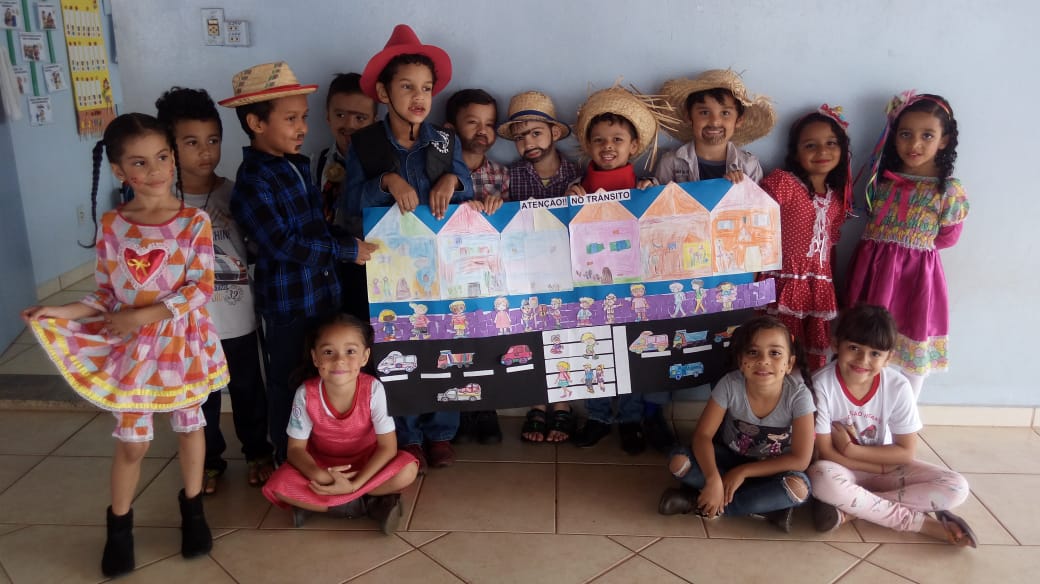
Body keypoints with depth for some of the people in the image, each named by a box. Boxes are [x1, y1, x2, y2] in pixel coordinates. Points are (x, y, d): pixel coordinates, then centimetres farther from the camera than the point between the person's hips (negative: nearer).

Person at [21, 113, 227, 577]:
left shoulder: (194, 221, -10)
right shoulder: (112, 225, -4)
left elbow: (201, 290, -15)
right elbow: (106, 295, 2)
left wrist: (143, 315, -21)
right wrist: (56, 312, -12)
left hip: (182, 344, -1)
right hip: (130, 347, 1)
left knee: (189, 426, 15)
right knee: (131, 441, 9)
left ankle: (192, 507, 35)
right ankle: (119, 524, 29)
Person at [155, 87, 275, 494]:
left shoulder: (235, 194, -6)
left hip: (238, 318, 0)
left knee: (247, 390, 16)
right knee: (201, 397, 15)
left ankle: (257, 453, 36)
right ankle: (210, 461, 35)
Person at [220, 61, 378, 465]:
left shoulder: (297, 165, 9)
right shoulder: (252, 181, -18)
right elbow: (283, 243, -24)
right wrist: (346, 250, -19)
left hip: (321, 293, 8)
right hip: (288, 303, -8)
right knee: (288, 384, 7)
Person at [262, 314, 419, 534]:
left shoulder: (373, 389, -25)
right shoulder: (306, 394, -22)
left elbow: (388, 446, -22)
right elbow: (296, 448, -14)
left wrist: (354, 484, -31)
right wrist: (319, 476, -34)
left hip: (366, 463, -1)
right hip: (322, 464, 1)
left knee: (407, 470, -29)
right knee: (279, 486, -27)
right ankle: (370, 503, -20)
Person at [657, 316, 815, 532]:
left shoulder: (798, 395, -27)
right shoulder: (730, 385, -24)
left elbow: (800, 459, -24)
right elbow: (702, 435, -21)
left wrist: (743, 471, -24)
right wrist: (713, 480, -38)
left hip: (770, 469, -1)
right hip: (730, 457, 1)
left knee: (798, 488, -34)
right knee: (678, 462, -24)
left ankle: (700, 502, -21)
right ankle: (767, 506, -15)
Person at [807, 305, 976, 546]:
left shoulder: (898, 387, -16)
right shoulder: (821, 385, -23)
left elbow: (905, 452, -10)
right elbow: (826, 452, -18)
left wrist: (850, 449, -19)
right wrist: (882, 466, -17)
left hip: (886, 467, 3)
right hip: (843, 470, -3)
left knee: (956, 487, -17)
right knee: (822, 479, -37)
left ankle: (849, 509, -21)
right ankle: (922, 522, -21)